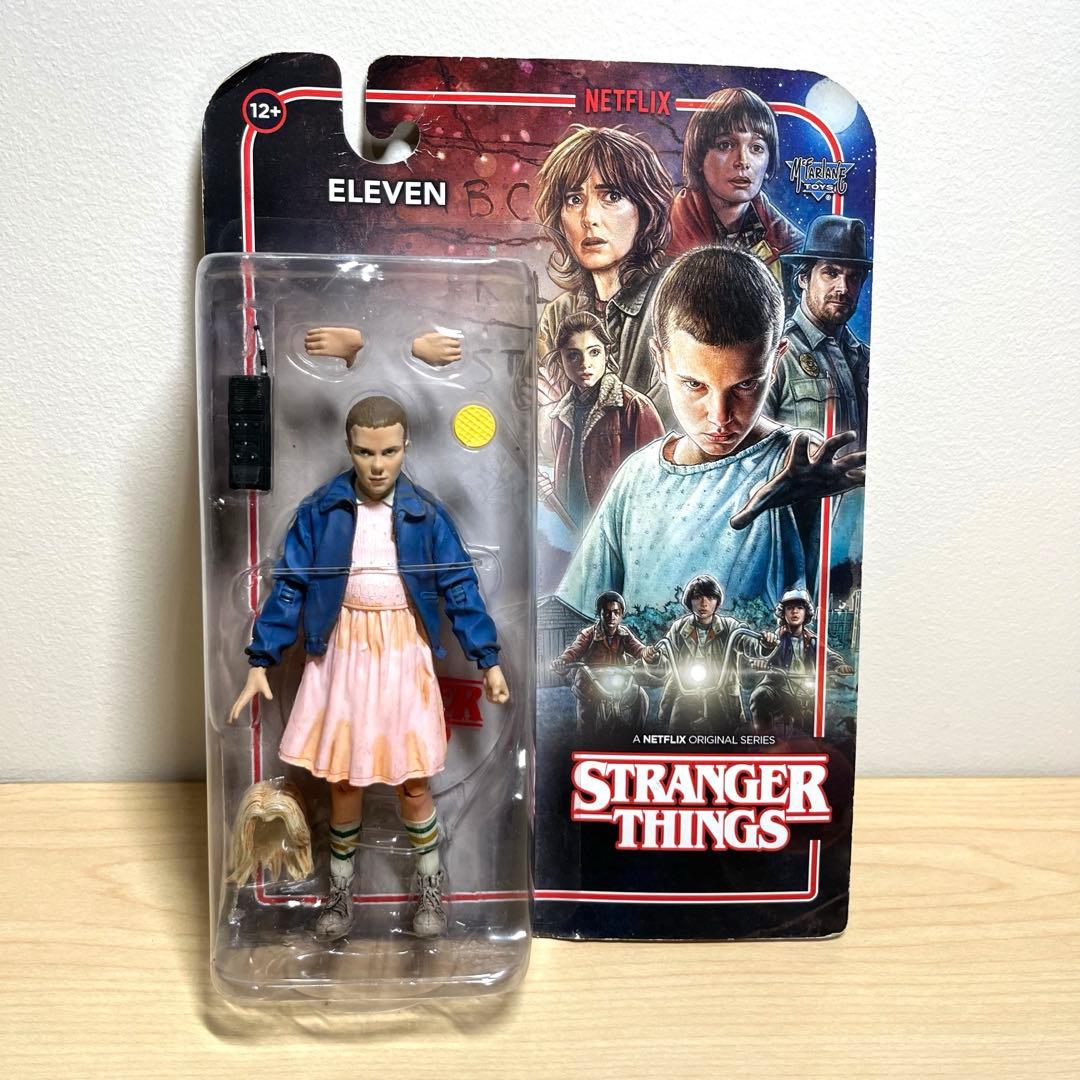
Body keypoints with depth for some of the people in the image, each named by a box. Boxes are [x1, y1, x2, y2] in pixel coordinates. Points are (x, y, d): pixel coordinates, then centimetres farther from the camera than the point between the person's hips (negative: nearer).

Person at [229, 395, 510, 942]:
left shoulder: (426, 512, -5)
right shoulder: (319, 510, -6)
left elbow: (459, 588, -2)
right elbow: (289, 587, -3)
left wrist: (487, 659, -3)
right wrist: (260, 660, -6)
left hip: (404, 656, 0)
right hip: (343, 656, 1)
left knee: (413, 783, 7)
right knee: (343, 781, 11)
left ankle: (430, 887, 33)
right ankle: (341, 890, 36)